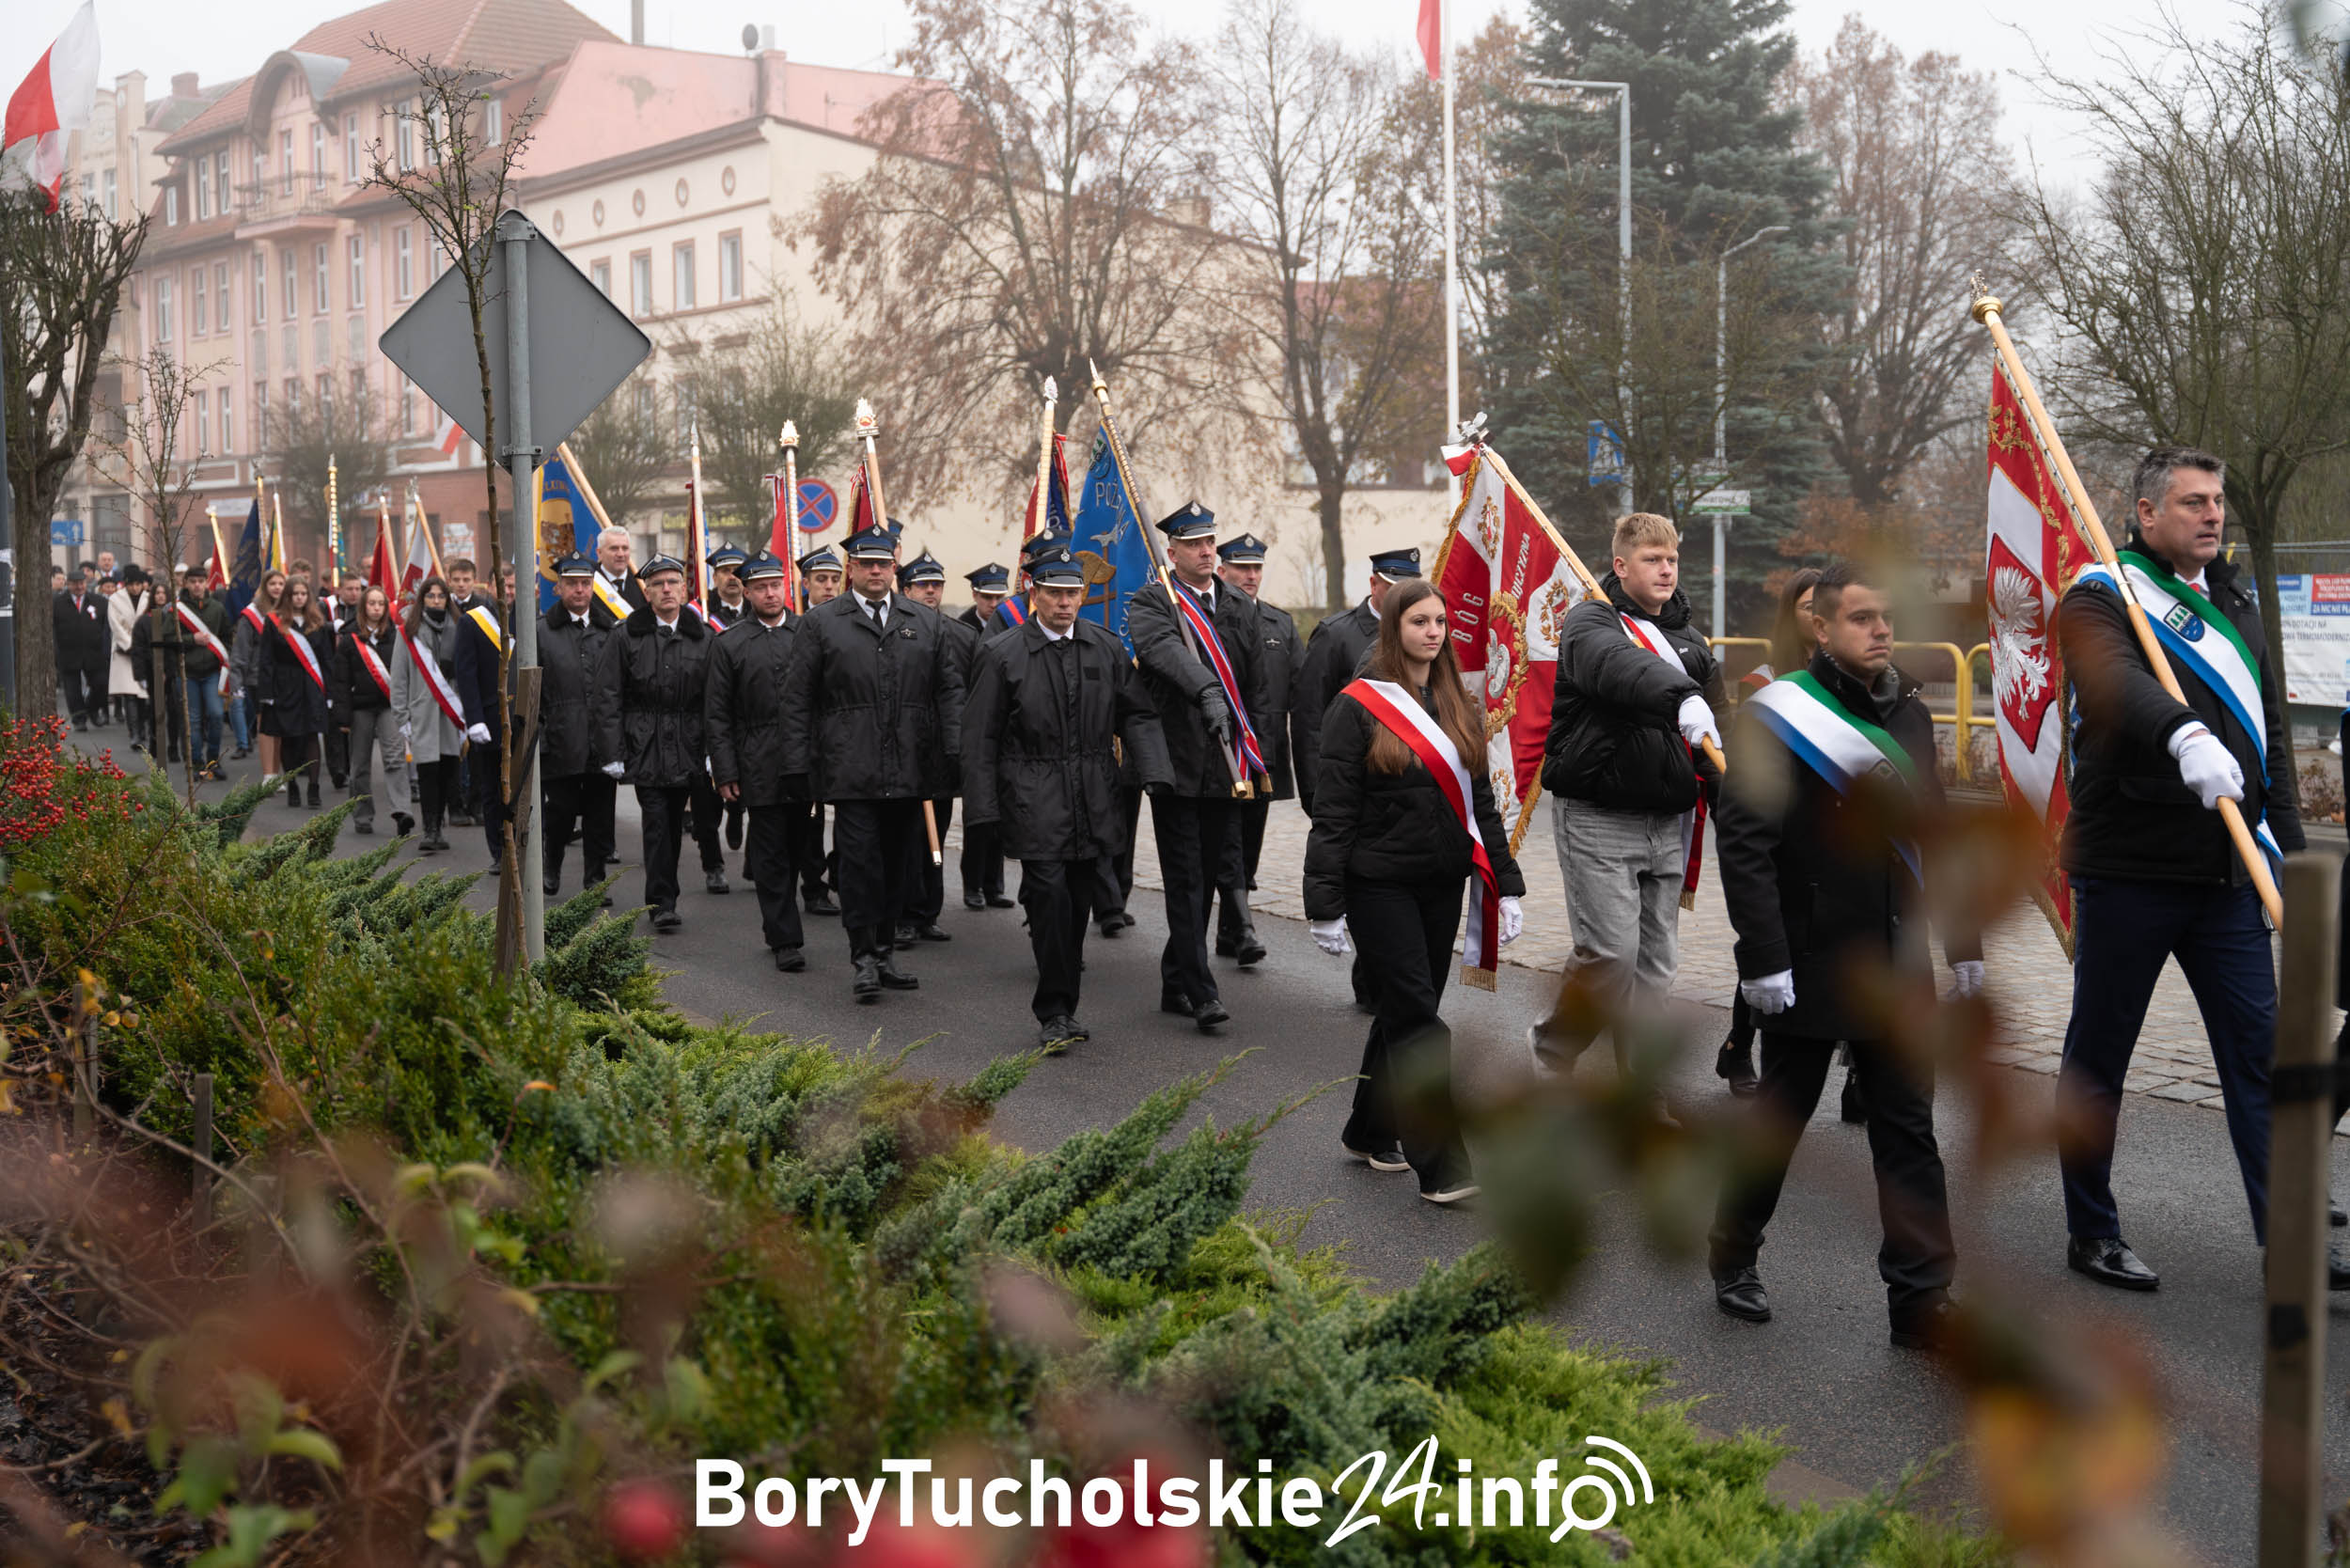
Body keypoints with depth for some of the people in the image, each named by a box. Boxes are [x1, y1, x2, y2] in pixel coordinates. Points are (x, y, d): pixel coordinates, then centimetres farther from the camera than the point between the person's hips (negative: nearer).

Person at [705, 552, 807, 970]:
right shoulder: (730, 643, 2)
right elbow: (716, 715, 3)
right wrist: (725, 773, -4)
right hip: (759, 767, -2)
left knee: (796, 847, 9)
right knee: (773, 854, 0)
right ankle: (785, 940, 6)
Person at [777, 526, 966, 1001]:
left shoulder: (928, 623, 11)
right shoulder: (820, 623, 4)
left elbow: (950, 690, 11)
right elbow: (797, 699, 3)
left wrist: (954, 750, -1)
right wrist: (798, 765, -3)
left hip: (910, 771, 3)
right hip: (851, 770, -3)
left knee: (897, 862, 9)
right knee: (860, 860, -6)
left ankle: (886, 952, 21)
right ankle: (863, 955, 5)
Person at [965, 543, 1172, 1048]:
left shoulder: (1108, 650, 9)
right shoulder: (1002, 655, -1)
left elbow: (1137, 715, 11)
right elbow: (980, 739, 0)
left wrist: (1155, 770, -6)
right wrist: (983, 811, -6)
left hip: (1093, 805, 4)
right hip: (1035, 802, -4)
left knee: (1079, 905, 7)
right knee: (1049, 895, -14)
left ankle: (1062, 1009, 19)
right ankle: (1054, 1011, -4)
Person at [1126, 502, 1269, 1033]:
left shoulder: (1241, 608, 14)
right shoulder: (1150, 605, -4)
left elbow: (1256, 685, 17)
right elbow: (1167, 651, -26)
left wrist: (1255, 754, 13)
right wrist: (1206, 690, -43)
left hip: (1225, 768, 5)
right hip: (1175, 764, -5)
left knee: (1209, 877, 10)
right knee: (1185, 880, -5)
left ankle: (1175, 984, 22)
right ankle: (1200, 991, -4)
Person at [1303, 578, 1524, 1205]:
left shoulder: (1459, 707, 11)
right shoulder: (1357, 706, -8)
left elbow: (1481, 804, 15)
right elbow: (1332, 813, -9)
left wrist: (1506, 884, 8)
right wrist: (1325, 906, -13)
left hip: (1443, 884, 6)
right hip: (1380, 885, -6)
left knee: (1405, 1011, 13)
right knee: (1416, 1015, -9)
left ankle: (1370, 1132, 29)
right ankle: (1440, 1166, -8)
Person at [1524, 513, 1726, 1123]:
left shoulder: (1691, 638, 16)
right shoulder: (1589, 624, -8)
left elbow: (1716, 718, 21)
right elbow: (1622, 667, -31)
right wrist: (1682, 698, -49)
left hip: (1667, 823, 7)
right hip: (1597, 818, -6)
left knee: (1657, 961, 8)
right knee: (1611, 951, -13)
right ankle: (1552, 1047, 13)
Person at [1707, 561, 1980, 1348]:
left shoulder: (1909, 713, 10)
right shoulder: (1780, 715, -10)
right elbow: (1743, 844, -15)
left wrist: (1962, 942, 14)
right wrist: (1763, 958, -19)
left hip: (1896, 963, 6)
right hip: (1810, 965, -5)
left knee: (1908, 1129, 6)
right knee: (1779, 1117, 9)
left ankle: (1922, 1298, 12)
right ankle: (1732, 1260, 29)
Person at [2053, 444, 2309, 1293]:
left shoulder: (2235, 605, 17)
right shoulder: (2100, 598, -5)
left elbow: (2271, 738, 22)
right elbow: (2115, 681, -29)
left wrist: (2289, 847, 17)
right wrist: (2185, 734, -47)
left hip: (2227, 873, 6)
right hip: (2127, 869, -6)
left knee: (2258, 1049, 4)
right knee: (2098, 1055, 5)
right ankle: (2091, 1233, 17)